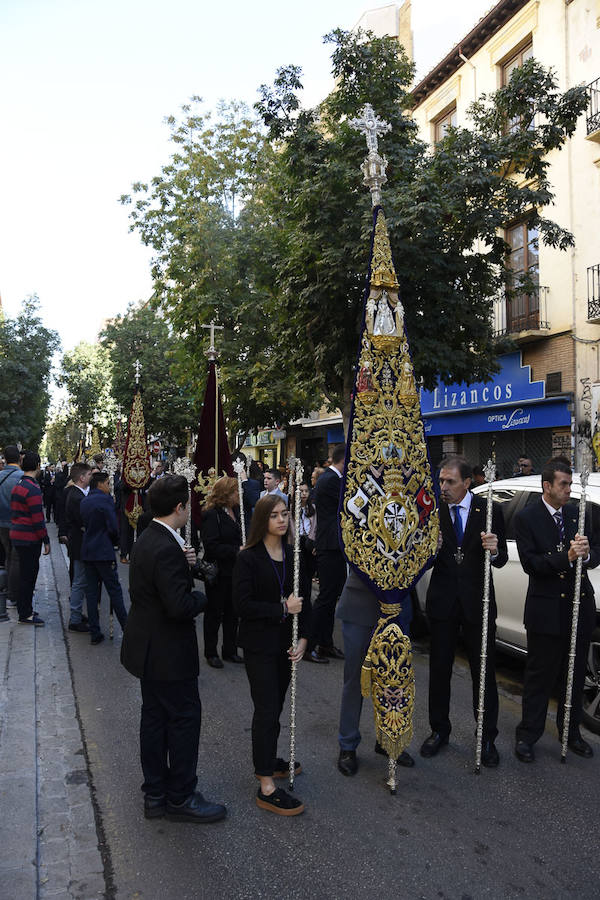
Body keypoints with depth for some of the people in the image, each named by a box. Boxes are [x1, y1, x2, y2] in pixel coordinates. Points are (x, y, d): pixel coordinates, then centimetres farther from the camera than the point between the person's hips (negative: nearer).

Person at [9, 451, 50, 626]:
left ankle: (24, 610, 28)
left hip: (17, 536, 9)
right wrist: (46, 540, -14)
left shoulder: (18, 485, 12)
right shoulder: (32, 488, -18)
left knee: (26, 574, 18)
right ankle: (25, 615, 7)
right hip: (29, 539, -9)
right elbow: (37, 518, -20)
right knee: (28, 575, -1)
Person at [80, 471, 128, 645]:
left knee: (91, 592, 7)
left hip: (87, 551, 7)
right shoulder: (105, 500, -11)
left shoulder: (84, 501, 11)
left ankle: (95, 633, 10)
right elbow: (113, 527, -15)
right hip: (104, 552, -7)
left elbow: (85, 524, 13)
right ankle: (127, 628, 5)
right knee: (114, 591, -1)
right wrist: (114, 541, 3)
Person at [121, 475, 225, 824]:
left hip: (148, 648, 10)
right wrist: (202, 597, -11)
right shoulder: (167, 549, -27)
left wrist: (183, 562, 0)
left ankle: (156, 794, 33)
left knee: (155, 717, 19)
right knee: (185, 718, 5)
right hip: (168, 653, -10)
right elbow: (180, 605, -30)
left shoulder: (147, 540, 5)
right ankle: (181, 797, 20)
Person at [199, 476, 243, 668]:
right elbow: (212, 546, -22)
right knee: (214, 612, 8)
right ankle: (211, 652, 22)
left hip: (234, 572, 7)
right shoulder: (211, 515, -15)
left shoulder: (237, 510, 6)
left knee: (232, 612, 15)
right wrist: (237, 551, -25)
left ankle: (230, 650, 28)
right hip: (218, 573, -7)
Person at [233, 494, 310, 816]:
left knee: (276, 705, 16)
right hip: (259, 645, -5)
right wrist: (282, 609, -19)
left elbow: (302, 601, 7)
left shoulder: (293, 555, 4)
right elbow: (242, 604, -17)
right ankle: (267, 787, 5)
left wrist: (303, 638, -4)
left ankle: (267, 760, 36)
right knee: (266, 709, -4)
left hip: (285, 643, 6)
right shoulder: (248, 558, -12)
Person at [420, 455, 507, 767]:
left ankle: (487, 738, 26)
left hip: (478, 602, -1)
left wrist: (495, 551, -25)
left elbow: (501, 560, -3)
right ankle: (439, 730, 32)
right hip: (442, 601, 1)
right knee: (439, 671, 14)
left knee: (484, 673, 9)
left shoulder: (489, 510, -5)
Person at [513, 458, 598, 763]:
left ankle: (571, 732, 35)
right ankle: (527, 735, 21)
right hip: (546, 610, -4)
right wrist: (567, 557, -27)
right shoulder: (526, 517, -8)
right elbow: (530, 563, -15)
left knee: (575, 675, 17)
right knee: (539, 677, 6)